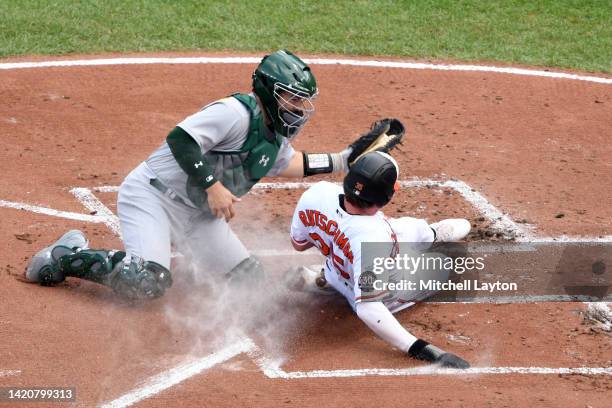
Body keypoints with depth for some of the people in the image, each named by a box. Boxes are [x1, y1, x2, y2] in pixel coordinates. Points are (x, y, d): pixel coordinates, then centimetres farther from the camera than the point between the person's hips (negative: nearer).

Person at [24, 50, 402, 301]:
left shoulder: (275, 138, 8)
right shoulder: (237, 113, -21)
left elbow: (290, 163, 25)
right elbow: (180, 138, -28)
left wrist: (347, 158, 16)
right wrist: (213, 185, -30)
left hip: (198, 215, 10)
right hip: (152, 195, -10)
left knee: (250, 277, 8)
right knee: (148, 283, -29)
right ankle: (66, 257, -5)